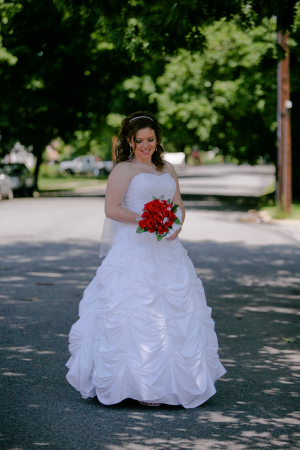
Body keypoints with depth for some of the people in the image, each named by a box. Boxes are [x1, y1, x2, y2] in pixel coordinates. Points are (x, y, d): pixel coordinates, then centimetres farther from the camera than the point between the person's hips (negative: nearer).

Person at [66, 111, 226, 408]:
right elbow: (111, 209, -11)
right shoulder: (123, 170, -2)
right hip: (134, 251, -7)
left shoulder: (167, 169, 17)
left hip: (167, 249, 7)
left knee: (177, 312, 7)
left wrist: (176, 226, -5)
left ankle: (170, 380, 16)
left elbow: (178, 205, 16)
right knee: (137, 314, -8)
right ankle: (139, 384, -3)